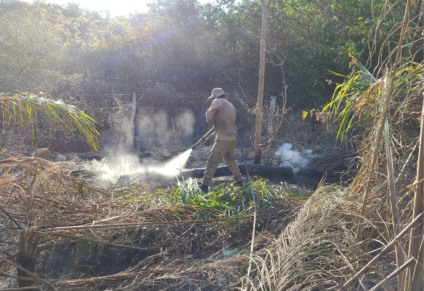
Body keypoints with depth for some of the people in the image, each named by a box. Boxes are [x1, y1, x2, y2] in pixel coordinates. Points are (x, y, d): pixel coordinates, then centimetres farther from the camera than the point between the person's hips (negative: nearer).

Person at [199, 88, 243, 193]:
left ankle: (205, 185, -6)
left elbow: (209, 118, -9)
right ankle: (239, 181, 29)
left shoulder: (217, 102, -4)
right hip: (232, 137, 8)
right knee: (230, 160, 24)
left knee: (212, 161, -5)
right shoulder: (231, 105, 19)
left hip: (223, 138, -8)